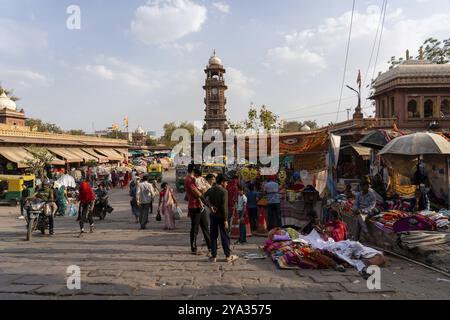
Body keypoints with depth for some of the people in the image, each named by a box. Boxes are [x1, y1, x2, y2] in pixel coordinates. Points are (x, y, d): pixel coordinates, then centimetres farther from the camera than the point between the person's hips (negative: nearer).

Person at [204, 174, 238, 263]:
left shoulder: (211, 190, 4)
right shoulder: (224, 191, -14)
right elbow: (224, 207, -17)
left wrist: (211, 206, -1)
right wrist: (225, 220, -15)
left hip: (213, 216, 5)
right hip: (221, 216, -5)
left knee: (213, 236, 10)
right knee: (225, 236, 4)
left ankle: (213, 256, 13)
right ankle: (228, 256, 11)